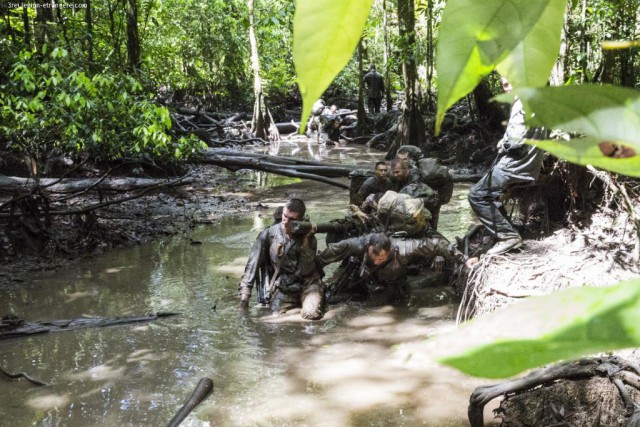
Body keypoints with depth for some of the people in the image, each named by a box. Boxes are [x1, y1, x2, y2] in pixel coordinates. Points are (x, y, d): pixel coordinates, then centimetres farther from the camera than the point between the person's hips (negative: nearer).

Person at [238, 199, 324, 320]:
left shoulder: (308, 238, -2)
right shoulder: (268, 235, -3)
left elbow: (304, 271, -9)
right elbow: (253, 264, -4)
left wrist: (305, 243, -17)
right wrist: (245, 292, -12)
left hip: (307, 285, 0)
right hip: (282, 290, 1)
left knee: (311, 314, -25)